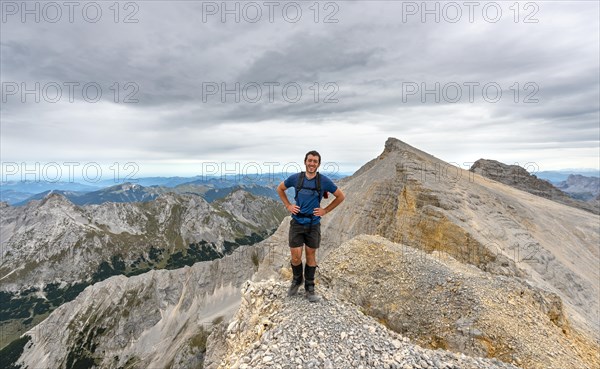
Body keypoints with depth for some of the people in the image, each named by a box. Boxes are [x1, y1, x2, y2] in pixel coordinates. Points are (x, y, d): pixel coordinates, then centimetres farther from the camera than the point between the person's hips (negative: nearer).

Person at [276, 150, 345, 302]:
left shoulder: (324, 180, -8)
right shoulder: (295, 178, -6)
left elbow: (340, 196, 3)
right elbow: (280, 189, 12)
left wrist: (325, 210, -2)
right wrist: (288, 206, 2)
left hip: (313, 224, 0)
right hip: (297, 223, 0)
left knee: (311, 256, 11)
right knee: (296, 257, 2)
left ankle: (309, 288, 30)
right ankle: (297, 280, 33)